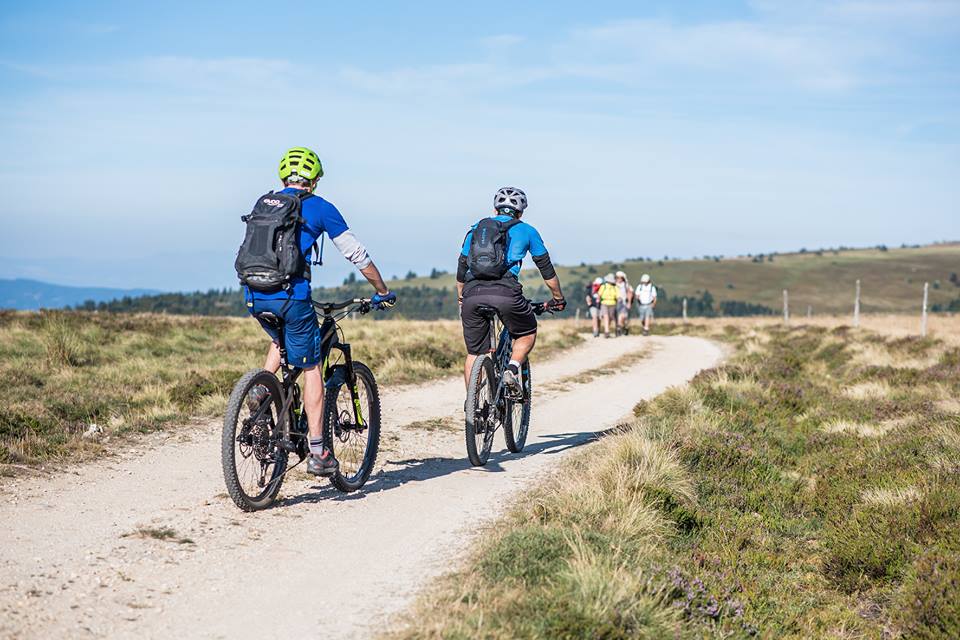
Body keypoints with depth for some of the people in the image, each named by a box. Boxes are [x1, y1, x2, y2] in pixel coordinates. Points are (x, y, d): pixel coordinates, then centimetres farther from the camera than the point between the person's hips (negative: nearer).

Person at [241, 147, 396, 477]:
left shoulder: (263, 204, 19)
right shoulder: (319, 207, 5)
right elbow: (356, 254, 8)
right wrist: (383, 291, 19)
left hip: (255, 295, 5)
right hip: (291, 295, -5)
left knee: (282, 340, 35)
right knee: (311, 369, 5)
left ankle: (261, 387, 9)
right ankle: (318, 453, 3)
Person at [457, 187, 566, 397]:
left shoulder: (476, 228, 25)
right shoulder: (526, 230, 19)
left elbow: (461, 268, 30)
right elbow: (546, 268, 23)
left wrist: (461, 298, 43)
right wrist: (558, 298, 35)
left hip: (472, 294, 3)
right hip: (505, 293, -3)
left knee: (474, 352, 14)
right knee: (527, 334, 22)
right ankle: (513, 369, -2)